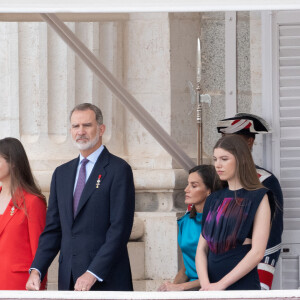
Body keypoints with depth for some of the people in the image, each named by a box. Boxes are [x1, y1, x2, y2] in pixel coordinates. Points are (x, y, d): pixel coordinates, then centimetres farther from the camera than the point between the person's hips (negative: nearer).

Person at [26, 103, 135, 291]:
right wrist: (36, 270, 0)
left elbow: (120, 229, -10)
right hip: (68, 281, 5)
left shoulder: (119, 170, -3)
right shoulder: (61, 173, 17)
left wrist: (93, 274, -17)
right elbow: (53, 229, 15)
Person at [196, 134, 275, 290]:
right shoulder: (214, 200, 16)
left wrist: (221, 284, -13)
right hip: (212, 287, 5)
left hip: (243, 284, -5)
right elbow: (202, 248, 11)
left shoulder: (258, 198, -1)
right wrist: (205, 284, -8)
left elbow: (257, 252, -10)